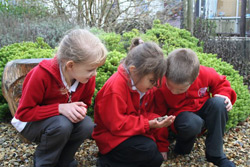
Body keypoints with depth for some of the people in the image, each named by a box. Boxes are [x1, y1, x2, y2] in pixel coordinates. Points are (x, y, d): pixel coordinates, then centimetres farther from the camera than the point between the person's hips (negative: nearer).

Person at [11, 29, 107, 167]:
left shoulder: (88, 77, -16)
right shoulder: (41, 75, -31)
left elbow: (85, 102, 3)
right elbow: (24, 112, -24)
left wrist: (81, 110, -22)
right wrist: (60, 108, -36)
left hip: (61, 119, 5)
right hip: (30, 122, -4)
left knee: (87, 126, -25)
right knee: (62, 125, -35)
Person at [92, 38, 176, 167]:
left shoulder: (145, 84, 0)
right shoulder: (116, 87, -26)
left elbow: (147, 113, 8)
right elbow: (116, 125, -25)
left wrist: (156, 121, -14)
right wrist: (148, 124, -26)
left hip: (136, 131, 8)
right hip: (111, 136, -8)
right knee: (149, 150, -26)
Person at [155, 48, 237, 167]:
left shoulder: (205, 74, -19)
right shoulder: (161, 87, -23)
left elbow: (220, 82, 5)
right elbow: (160, 116, -13)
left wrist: (225, 95, -17)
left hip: (202, 110, 4)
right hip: (181, 114, -3)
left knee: (218, 103, -29)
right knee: (192, 124, -39)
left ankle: (215, 155, -19)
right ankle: (182, 146, -1)